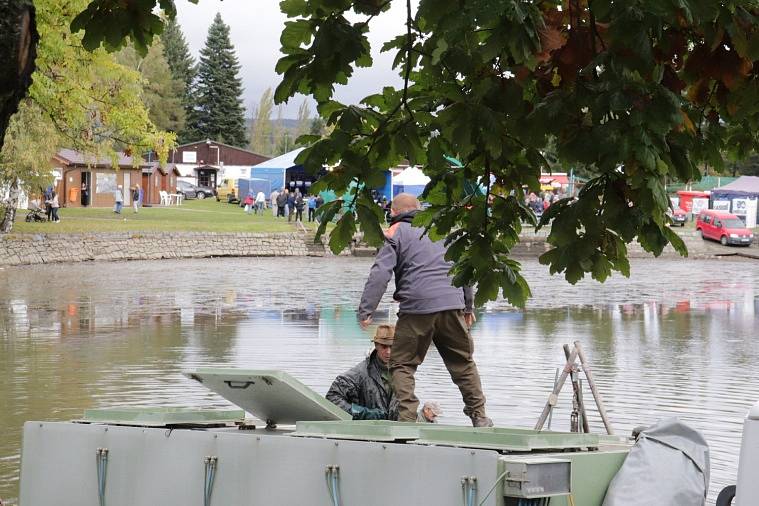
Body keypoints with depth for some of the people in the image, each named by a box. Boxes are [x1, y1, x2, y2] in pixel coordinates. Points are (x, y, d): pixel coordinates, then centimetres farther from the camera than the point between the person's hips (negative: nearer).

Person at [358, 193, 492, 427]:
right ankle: (479, 417, 15)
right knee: (463, 363, 16)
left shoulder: (395, 233, 6)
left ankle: (408, 418, -6)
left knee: (402, 364, 6)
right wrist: (468, 306, 30)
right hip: (452, 305, 4)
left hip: (416, 305, -4)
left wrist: (365, 311, -7)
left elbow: (380, 274, -6)